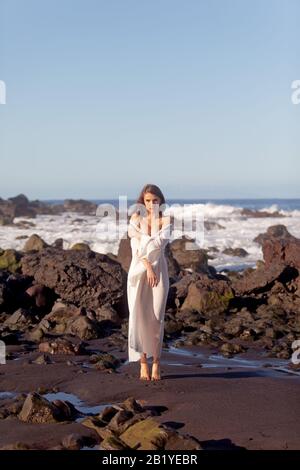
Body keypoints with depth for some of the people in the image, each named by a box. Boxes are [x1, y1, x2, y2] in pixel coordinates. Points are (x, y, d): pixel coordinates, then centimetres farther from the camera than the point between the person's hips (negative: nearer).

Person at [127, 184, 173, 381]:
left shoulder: (166, 220, 2)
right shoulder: (136, 219, 4)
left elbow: (160, 242, -13)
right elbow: (137, 249, -5)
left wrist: (141, 235, -8)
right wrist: (148, 267, -14)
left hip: (159, 270, -1)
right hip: (139, 270, 1)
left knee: (157, 317, -2)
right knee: (138, 316, -3)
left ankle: (156, 361, 7)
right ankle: (143, 362, 5)